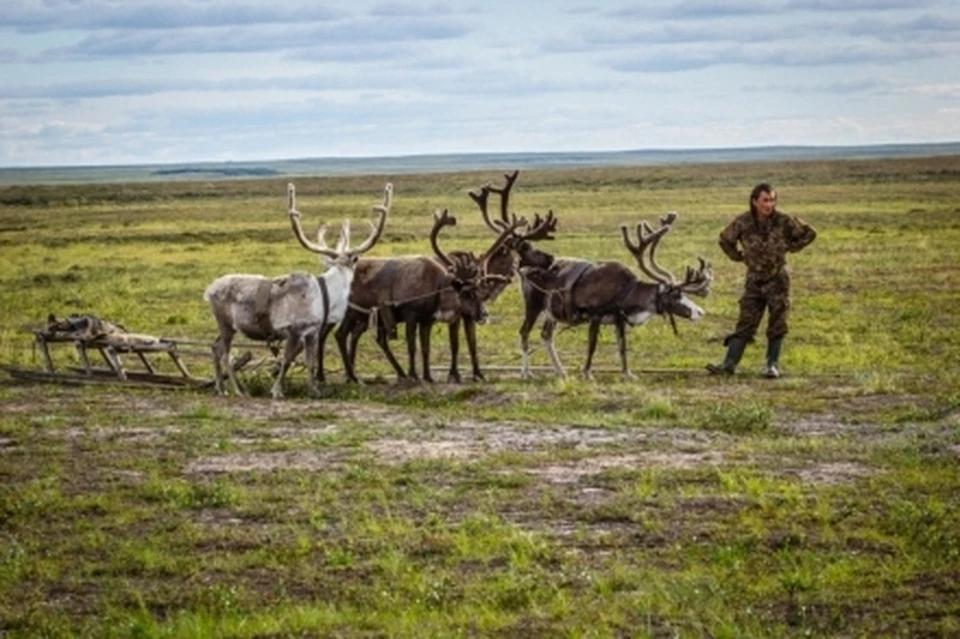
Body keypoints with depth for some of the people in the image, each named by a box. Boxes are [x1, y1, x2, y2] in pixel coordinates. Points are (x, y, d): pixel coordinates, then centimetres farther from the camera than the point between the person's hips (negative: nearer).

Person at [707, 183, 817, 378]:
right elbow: (725, 240, 12)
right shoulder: (742, 222, -6)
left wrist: (791, 247, 0)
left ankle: (772, 365, 6)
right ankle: (729, 363, -7)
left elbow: (809, 233, 4)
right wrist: (739, 257, 7)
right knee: (745, 322, -2)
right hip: (754, 279, 1)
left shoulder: (784, 221, -9)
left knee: (776, 323, -1)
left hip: (777, 278, -1)